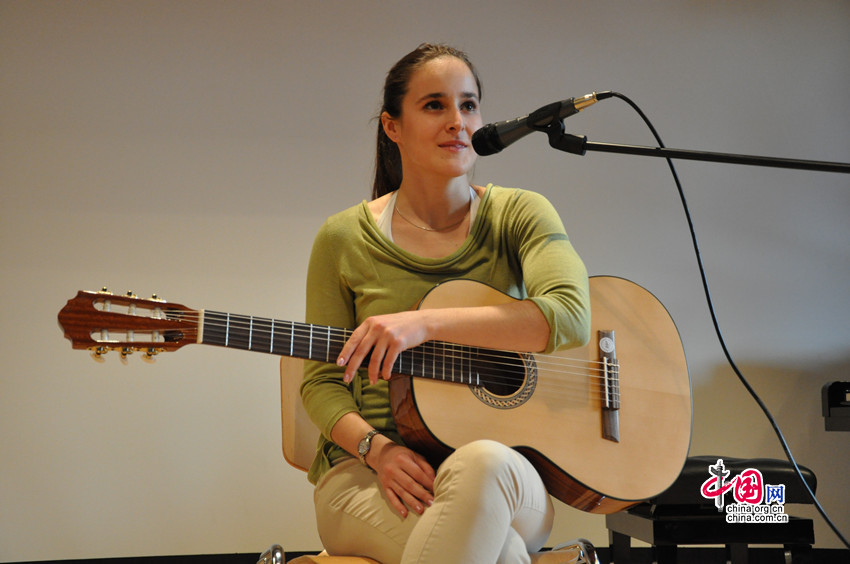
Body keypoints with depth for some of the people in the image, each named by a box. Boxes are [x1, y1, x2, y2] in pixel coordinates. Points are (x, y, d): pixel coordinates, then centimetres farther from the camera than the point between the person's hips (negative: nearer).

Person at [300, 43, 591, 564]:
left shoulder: (518, 214, 4)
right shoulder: (345, 239, 5)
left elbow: (569, 316, -16)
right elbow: (321, 383, 8)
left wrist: (428, 323, -25)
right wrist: (378, 448, -14)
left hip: (505, 478, 2)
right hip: (368, 469, -2)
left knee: (483, 462, -38)